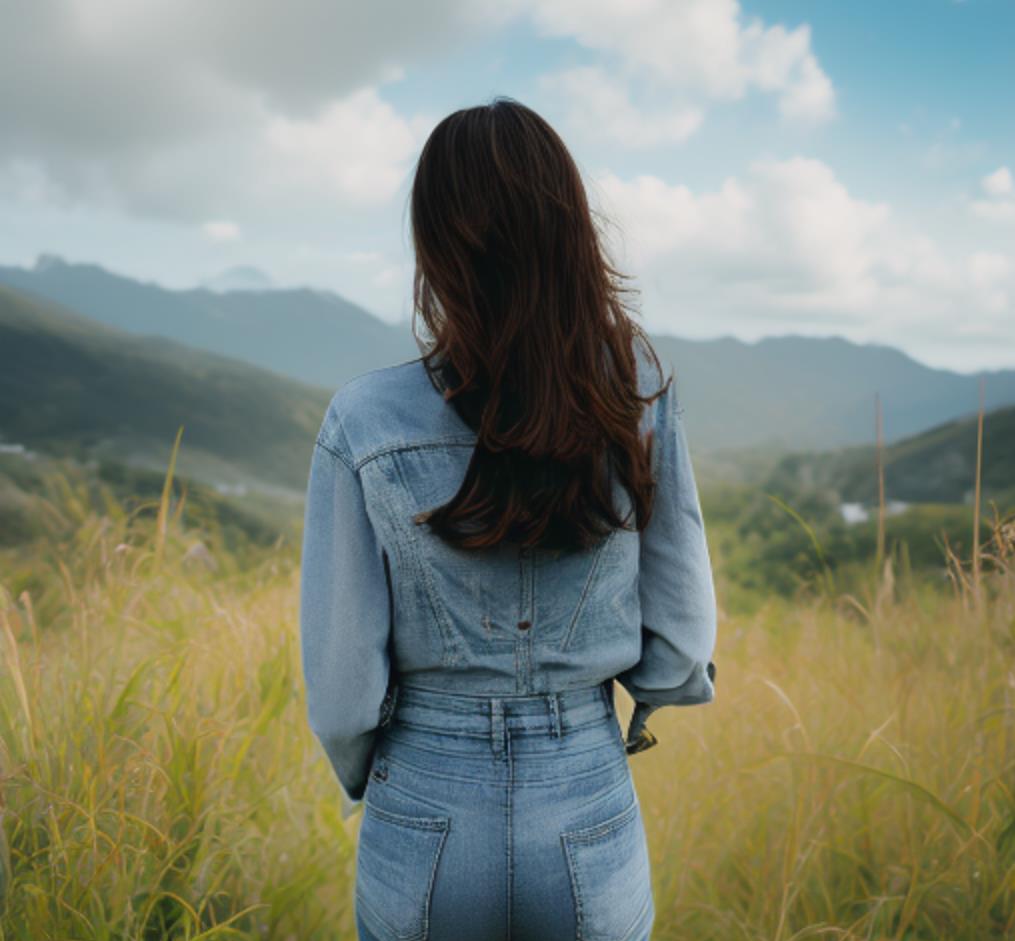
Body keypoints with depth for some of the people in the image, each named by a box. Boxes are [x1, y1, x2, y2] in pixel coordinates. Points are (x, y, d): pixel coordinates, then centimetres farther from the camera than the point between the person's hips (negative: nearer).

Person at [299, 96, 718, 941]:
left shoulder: (364, 424, -16)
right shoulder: (643, 402, -13)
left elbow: (343, 681, -10)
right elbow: (681, 642, -7)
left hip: (424, 839, 0)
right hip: (592, 832, 1)